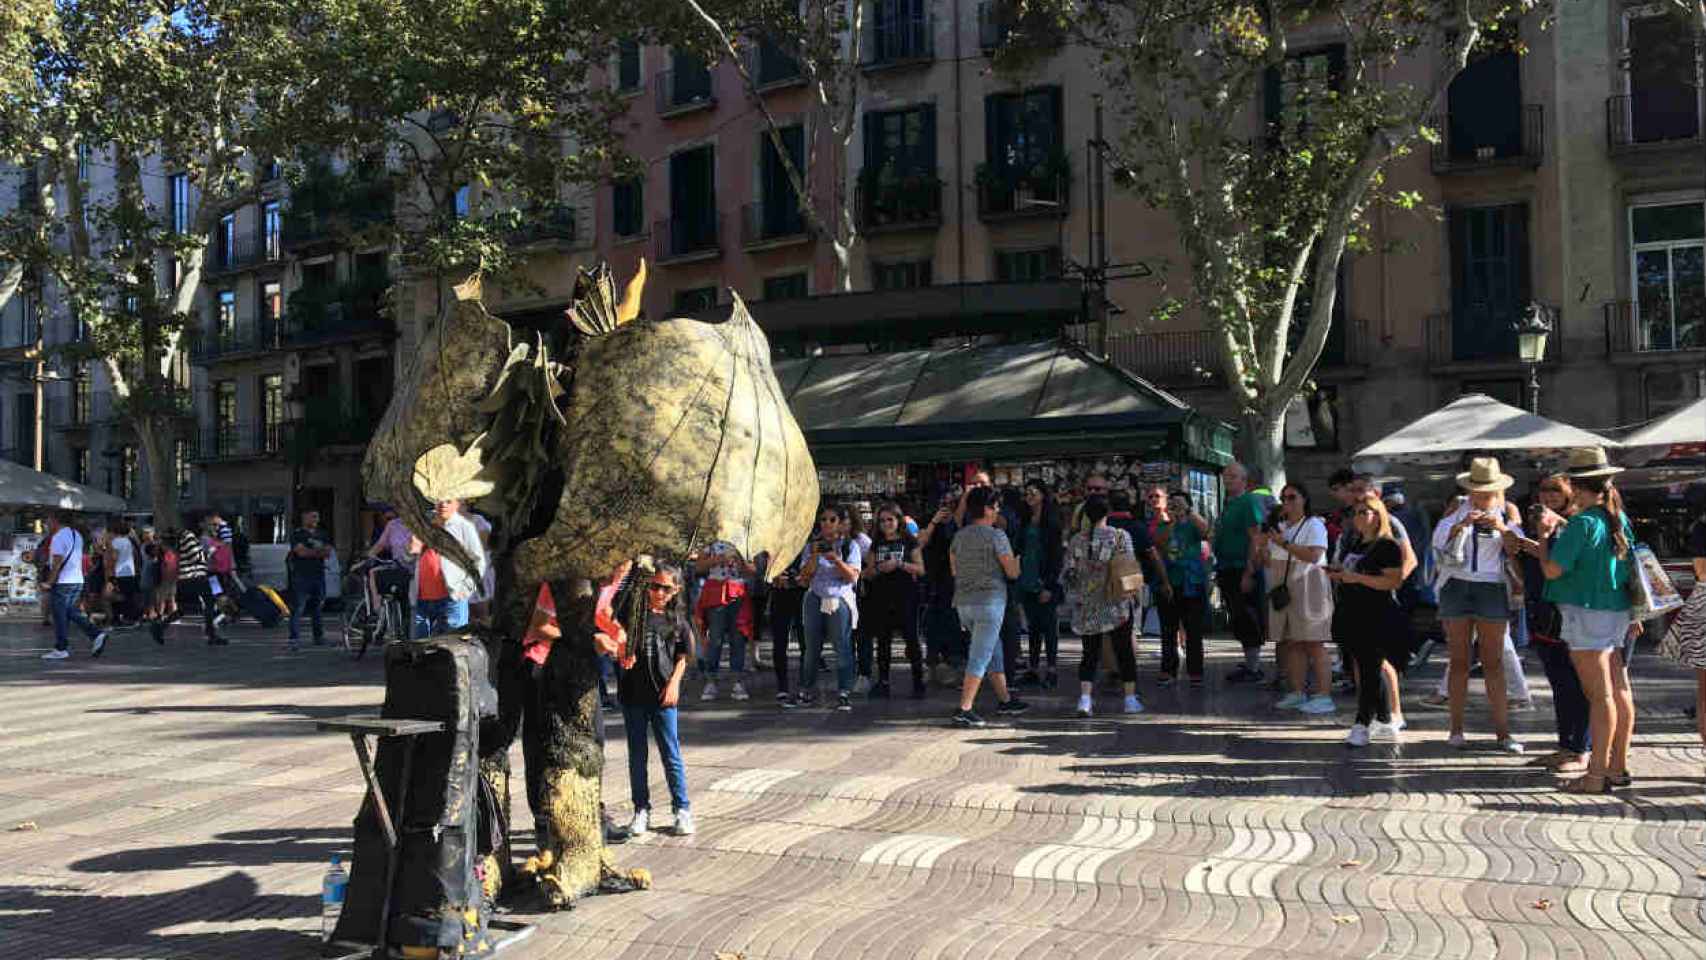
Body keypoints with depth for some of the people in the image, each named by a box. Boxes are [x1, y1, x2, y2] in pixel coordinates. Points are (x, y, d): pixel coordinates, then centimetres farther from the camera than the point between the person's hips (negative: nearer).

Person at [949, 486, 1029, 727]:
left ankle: (1005, 700, 30)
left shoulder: (959, 536, 8)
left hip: (963, 602, 7)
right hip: (990, 601, -7)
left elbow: (954, 570, 17)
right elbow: (1012, 572, -6)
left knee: (994, 652, 20)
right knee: (980, 657, -6)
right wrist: (1016, 561, 15)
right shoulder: (996, 536, -10)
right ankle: (964, 710, -10)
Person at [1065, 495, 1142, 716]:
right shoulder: (1120, 536, -6)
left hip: (1086, 605, 2)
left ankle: (1085, 698, -4)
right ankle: (1131, 699, 13)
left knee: (1090, 653, 9)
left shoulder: (1077, 540, -1)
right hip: (1116, 604, -2)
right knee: (1124, 650, 9)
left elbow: (1068, 574, 1)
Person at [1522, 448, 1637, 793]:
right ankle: (1618, 766, 21)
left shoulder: (1582, 523, -16)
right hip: (1617, 612, 9)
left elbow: (1553, 570, -15)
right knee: (1620, 691, 12)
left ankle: (1597, 776, -4)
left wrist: (1543, 551, 4)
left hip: (1588, 614, -9)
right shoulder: (1619, 519, 9)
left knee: (1600, 695, -7)